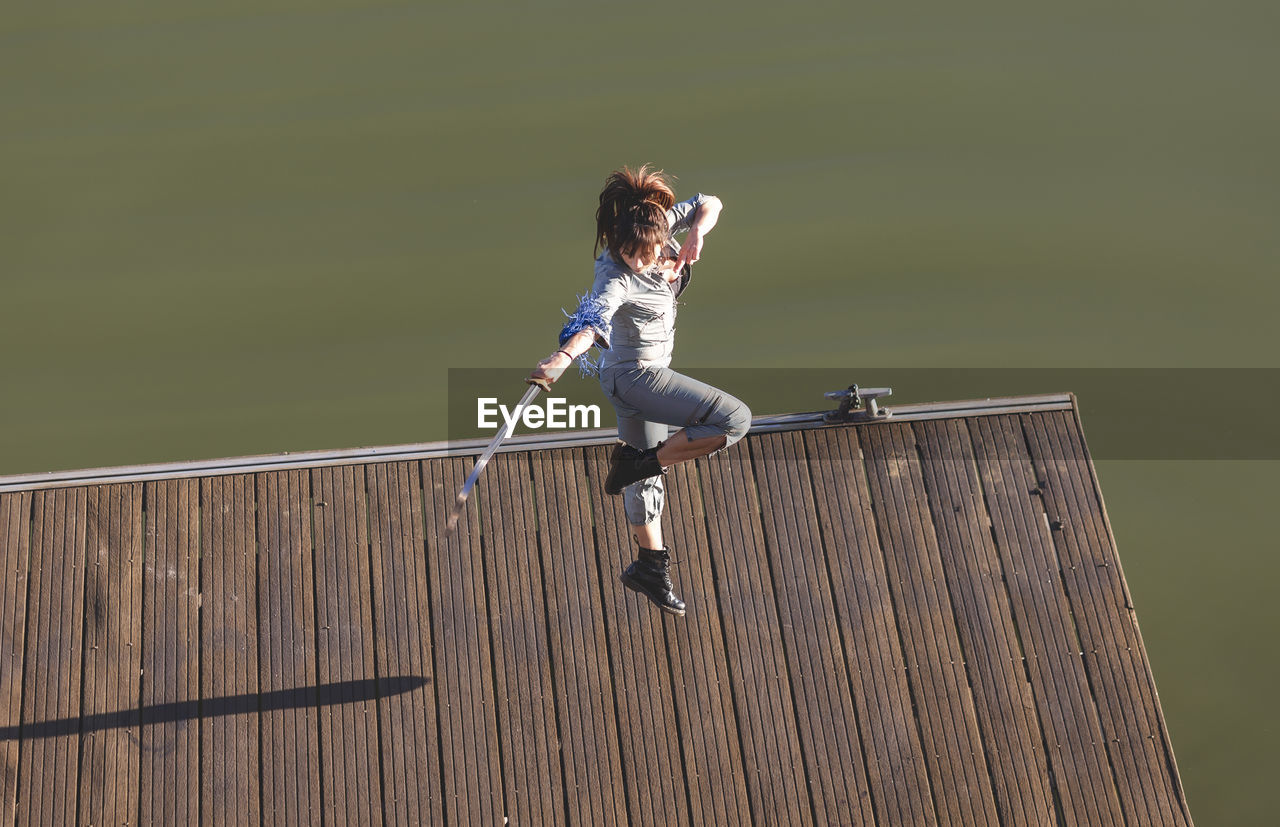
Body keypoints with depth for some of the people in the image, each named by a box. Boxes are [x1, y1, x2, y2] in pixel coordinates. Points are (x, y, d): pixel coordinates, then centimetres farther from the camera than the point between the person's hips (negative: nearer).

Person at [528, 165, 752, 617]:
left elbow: (709, 204, 0)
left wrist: (697, 234, -22)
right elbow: (591, 322, -48)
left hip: (648, 369, 9)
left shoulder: (658, 223, -12)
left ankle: (650, 566, 39)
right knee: (735, 418, -18)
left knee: (647, 471, 22)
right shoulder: (616, 279, -32)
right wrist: (561, 357, -67)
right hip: (635, 375, -9)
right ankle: (640, 462, -6)